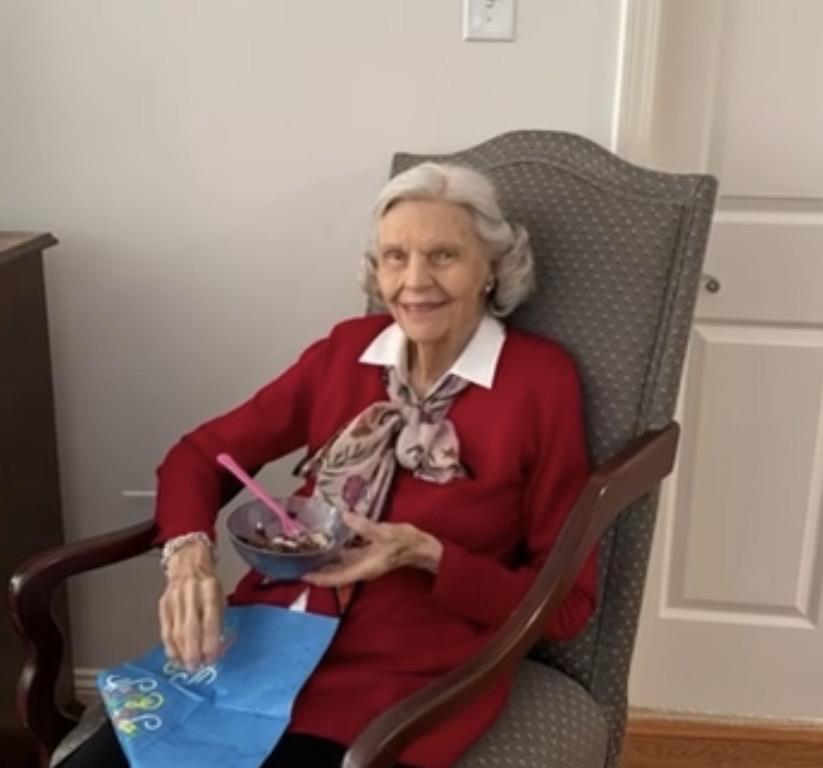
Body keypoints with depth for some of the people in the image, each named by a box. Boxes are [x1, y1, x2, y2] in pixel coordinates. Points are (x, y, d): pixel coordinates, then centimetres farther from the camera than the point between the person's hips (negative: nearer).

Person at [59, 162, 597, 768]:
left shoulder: (541, 380, -6)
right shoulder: (347, 348, 6)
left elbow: (568, 602, -2)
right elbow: (201, 453, 11)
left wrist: (427, 556, -17)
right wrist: (189, 555, -10)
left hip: (401, 681, -3)